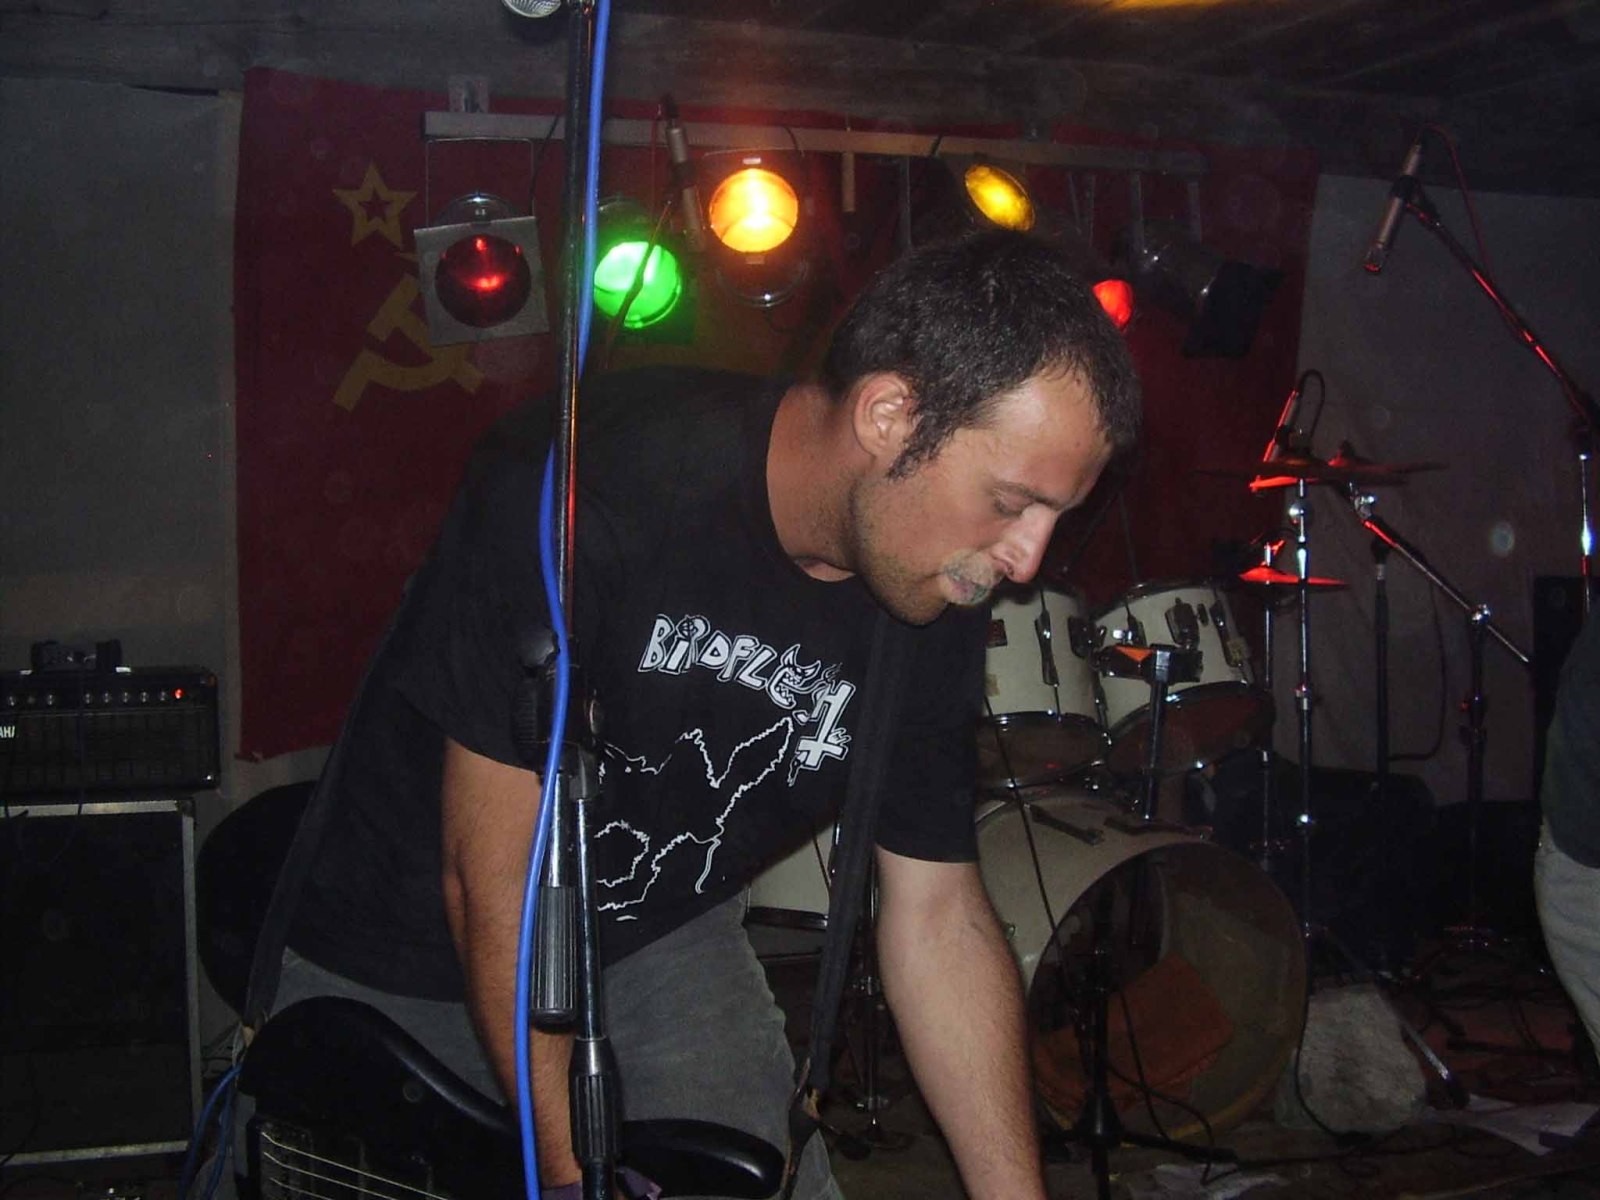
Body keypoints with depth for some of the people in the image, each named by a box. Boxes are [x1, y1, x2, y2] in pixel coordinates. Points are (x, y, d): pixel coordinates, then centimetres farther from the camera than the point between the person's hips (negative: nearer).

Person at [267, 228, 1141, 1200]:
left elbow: (940, 918, -5)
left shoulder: (936, 606, -13)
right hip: (401, 959, -3)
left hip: (663, 940, 4)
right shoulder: (585, 493, -31)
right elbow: (494, 878, -26)